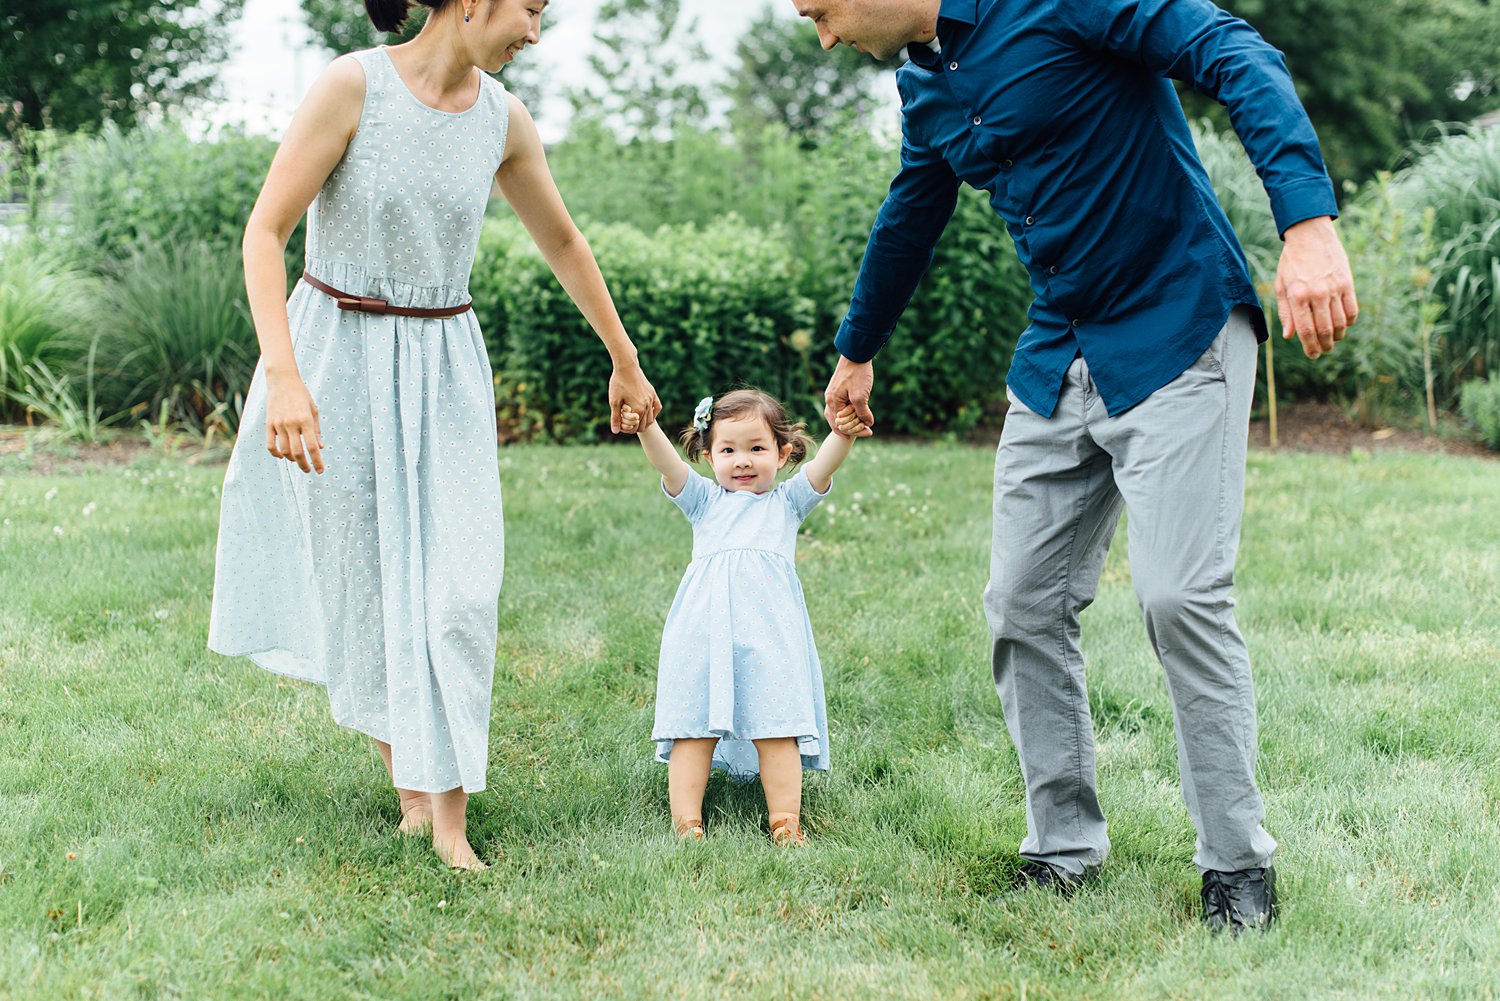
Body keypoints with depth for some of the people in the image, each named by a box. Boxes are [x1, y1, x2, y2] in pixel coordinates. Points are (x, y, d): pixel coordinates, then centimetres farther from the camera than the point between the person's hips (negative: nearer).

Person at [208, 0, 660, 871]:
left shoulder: (503, 119, 0)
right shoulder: (353, 87, -15)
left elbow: (563, 242, 15)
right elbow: (265, 230, -16)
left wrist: (625, 361, 23)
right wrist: (283, 376, -27)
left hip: (446, 371, 3)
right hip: (340, 359, -3)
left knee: (459, 583, -6)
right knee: (365, 578, 6)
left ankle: (448, 814, 1)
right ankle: (408, 775, 25)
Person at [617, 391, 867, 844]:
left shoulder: (787, 501, 21)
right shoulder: (704, 499, 22)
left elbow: (824, 467, 4)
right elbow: (667, 463, 5)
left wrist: (843, 435, -18)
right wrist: (646, 429, -15)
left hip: (769, 628, 0)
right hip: (703, 630, 0)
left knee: (776, 729, -4)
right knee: (693, 728, -4)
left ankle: (785, 824, -4)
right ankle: (686, 823, -4)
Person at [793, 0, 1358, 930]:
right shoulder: (924, 85, 11)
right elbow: (907, 222, 29)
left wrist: (1309, 224, -37)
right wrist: (856, 352, 43)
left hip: (1177, 331, -8)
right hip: (1057, 357, 8)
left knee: (1181, 595, -15)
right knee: (1025, 606, 5)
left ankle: (1240, 865, -1)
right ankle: (1065, 851, 18)